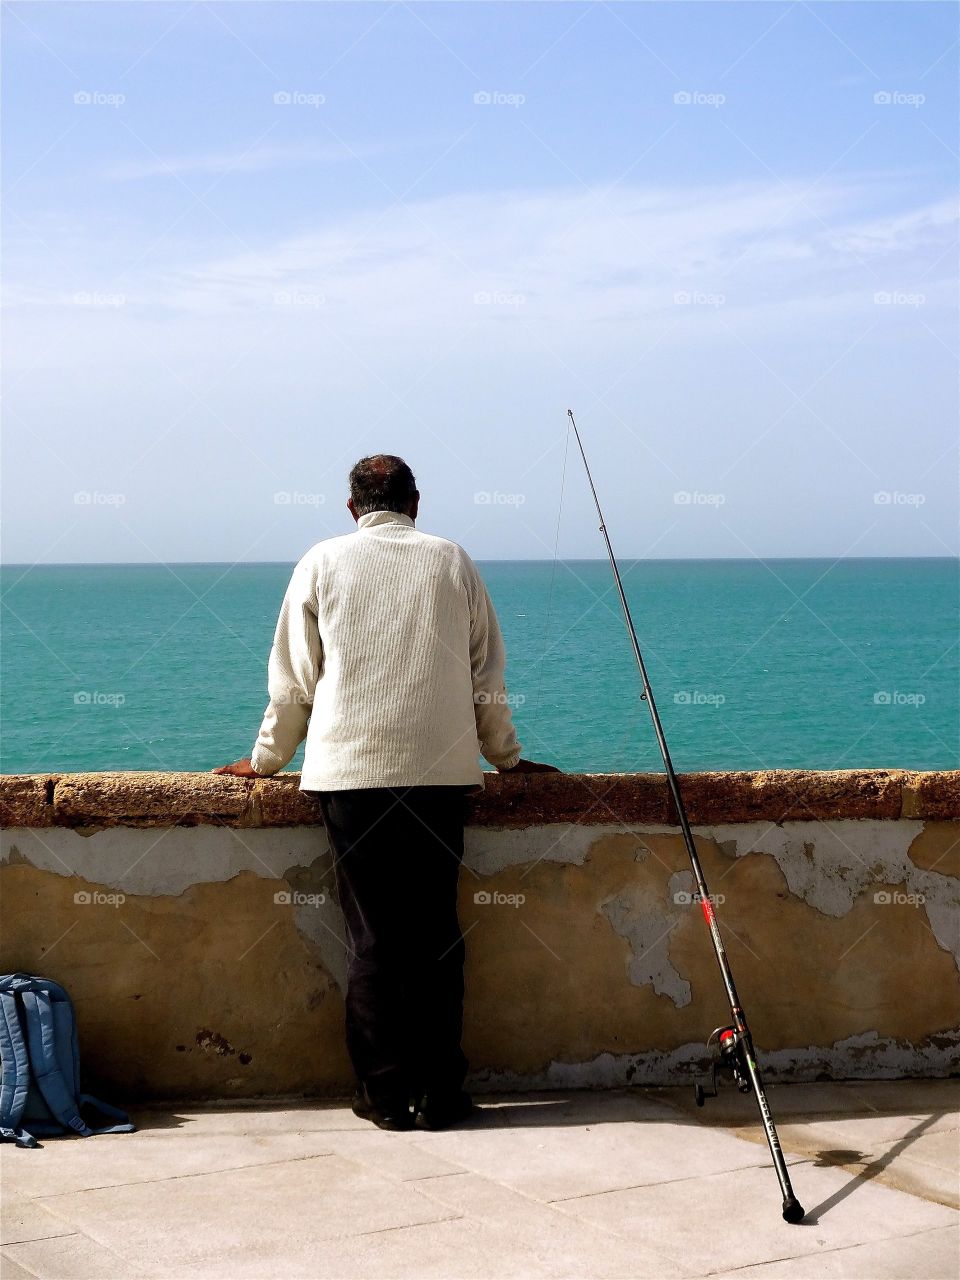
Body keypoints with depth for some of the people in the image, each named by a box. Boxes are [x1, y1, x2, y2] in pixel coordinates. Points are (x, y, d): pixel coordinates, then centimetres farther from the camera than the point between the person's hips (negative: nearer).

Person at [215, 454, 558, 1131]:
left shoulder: (323, 562, 6)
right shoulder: (453, 560, 9)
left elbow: (293, 677, 10)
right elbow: (487, 676, 14)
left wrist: (266, 759, 23)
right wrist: (506, 757, 26)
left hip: (351, 770, -1)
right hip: (441, 770, 1)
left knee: (373, 933, 3)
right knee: (437, 929, 5)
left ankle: (387, 1092, 6)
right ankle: (439, 1092, 7)